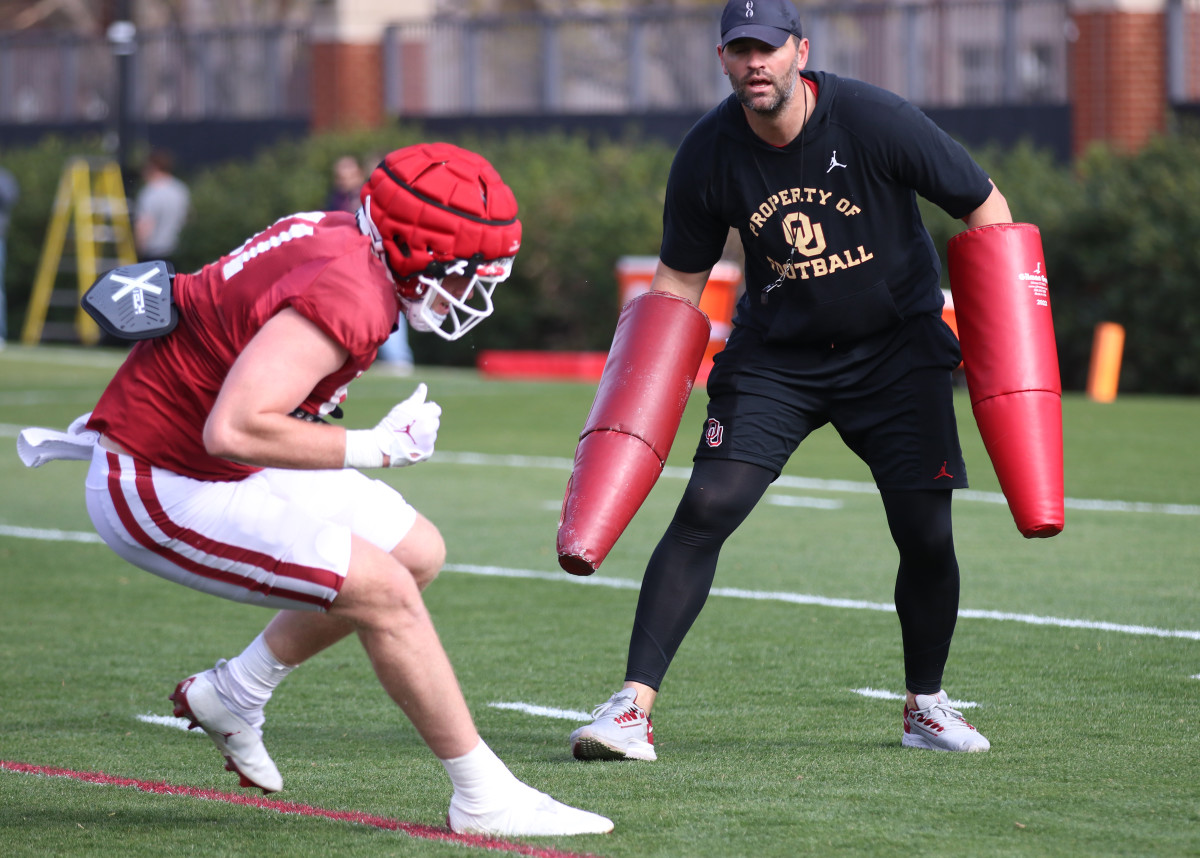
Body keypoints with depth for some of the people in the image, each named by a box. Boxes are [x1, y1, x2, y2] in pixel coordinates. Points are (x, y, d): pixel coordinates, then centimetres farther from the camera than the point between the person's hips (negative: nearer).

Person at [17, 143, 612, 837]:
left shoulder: (341, 238, 2)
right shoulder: (349, 295, -28)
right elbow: (234, 431, -35)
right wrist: (377, 447, -26)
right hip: (158, 492, -10)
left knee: (417, 552, 14)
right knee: (385, 591, -15)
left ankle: (232, 697, 24)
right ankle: (486, 798, -5)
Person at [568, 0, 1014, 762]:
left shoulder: (875, 120, -18)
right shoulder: (708, 155, -11)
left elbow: (984, 207, -8)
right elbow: (679, 279, 2)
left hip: (895, 348, -1)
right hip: (774, 355, 1)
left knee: (927, 533, -6)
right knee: (706, 507, -15)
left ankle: (927, 705, 19)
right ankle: (635, 706, -16)